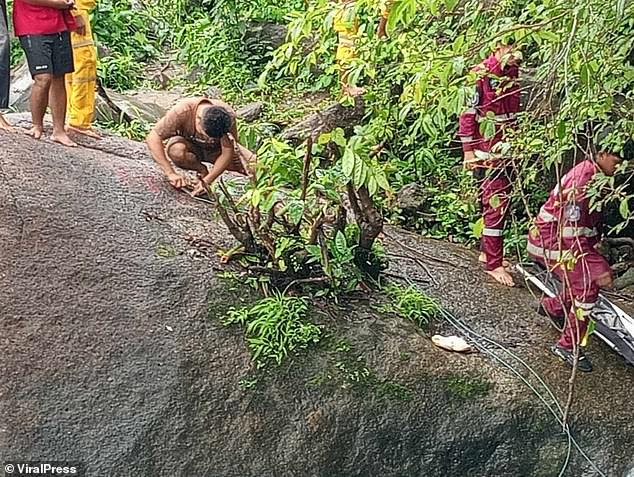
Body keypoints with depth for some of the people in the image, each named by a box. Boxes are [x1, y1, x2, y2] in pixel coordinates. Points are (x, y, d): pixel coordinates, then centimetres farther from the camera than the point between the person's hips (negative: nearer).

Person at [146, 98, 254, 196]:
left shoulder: (228, 116, -32)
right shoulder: (183, 111, -35)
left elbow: (227, 153, -26)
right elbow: (153, 138, -34)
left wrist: (206, 181, -35)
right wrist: (171, 173, -40)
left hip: (217, 148, 0)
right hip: (189, 145, 0)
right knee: (177, 152, -38)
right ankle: (201, 169, -6)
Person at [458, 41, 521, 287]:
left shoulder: (513, 72, 10)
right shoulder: (481, 75, -13)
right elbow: (467, 115, -13)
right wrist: (468, 151, -15)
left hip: (508, 151, 8)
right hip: (488, 153, -7)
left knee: (501, 204, 13)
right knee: (496, 206, -7)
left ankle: (487, 251, 26)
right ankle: (494, 264, -1)